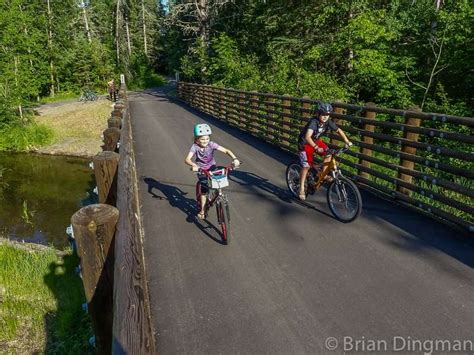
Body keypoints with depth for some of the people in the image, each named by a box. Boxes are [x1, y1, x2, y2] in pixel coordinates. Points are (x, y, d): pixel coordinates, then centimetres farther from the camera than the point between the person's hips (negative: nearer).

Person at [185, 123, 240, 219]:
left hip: (212, 167, 2)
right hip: (201, 169, -2)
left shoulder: (211, 144, -21)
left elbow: (226, 150, -25)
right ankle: (202, 211, 7)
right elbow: (187, 159, -34)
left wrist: (235, 158, -41)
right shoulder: (195, 146, -22)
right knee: (204, 189, -7)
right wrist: (193, 165, -55)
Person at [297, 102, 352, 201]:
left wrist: (347, 141, -11)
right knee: (306, 166, -8)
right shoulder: (313, 122, -33)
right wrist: (316, 148, -58)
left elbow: (339, 130, -1)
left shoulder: (328, 122, -15)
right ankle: (301, 189, 3)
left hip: (316, 141, 6)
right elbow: (307, 137, -47)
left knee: (329, 154, -12)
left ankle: (323, 174, 6)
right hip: (305, 143, -6)